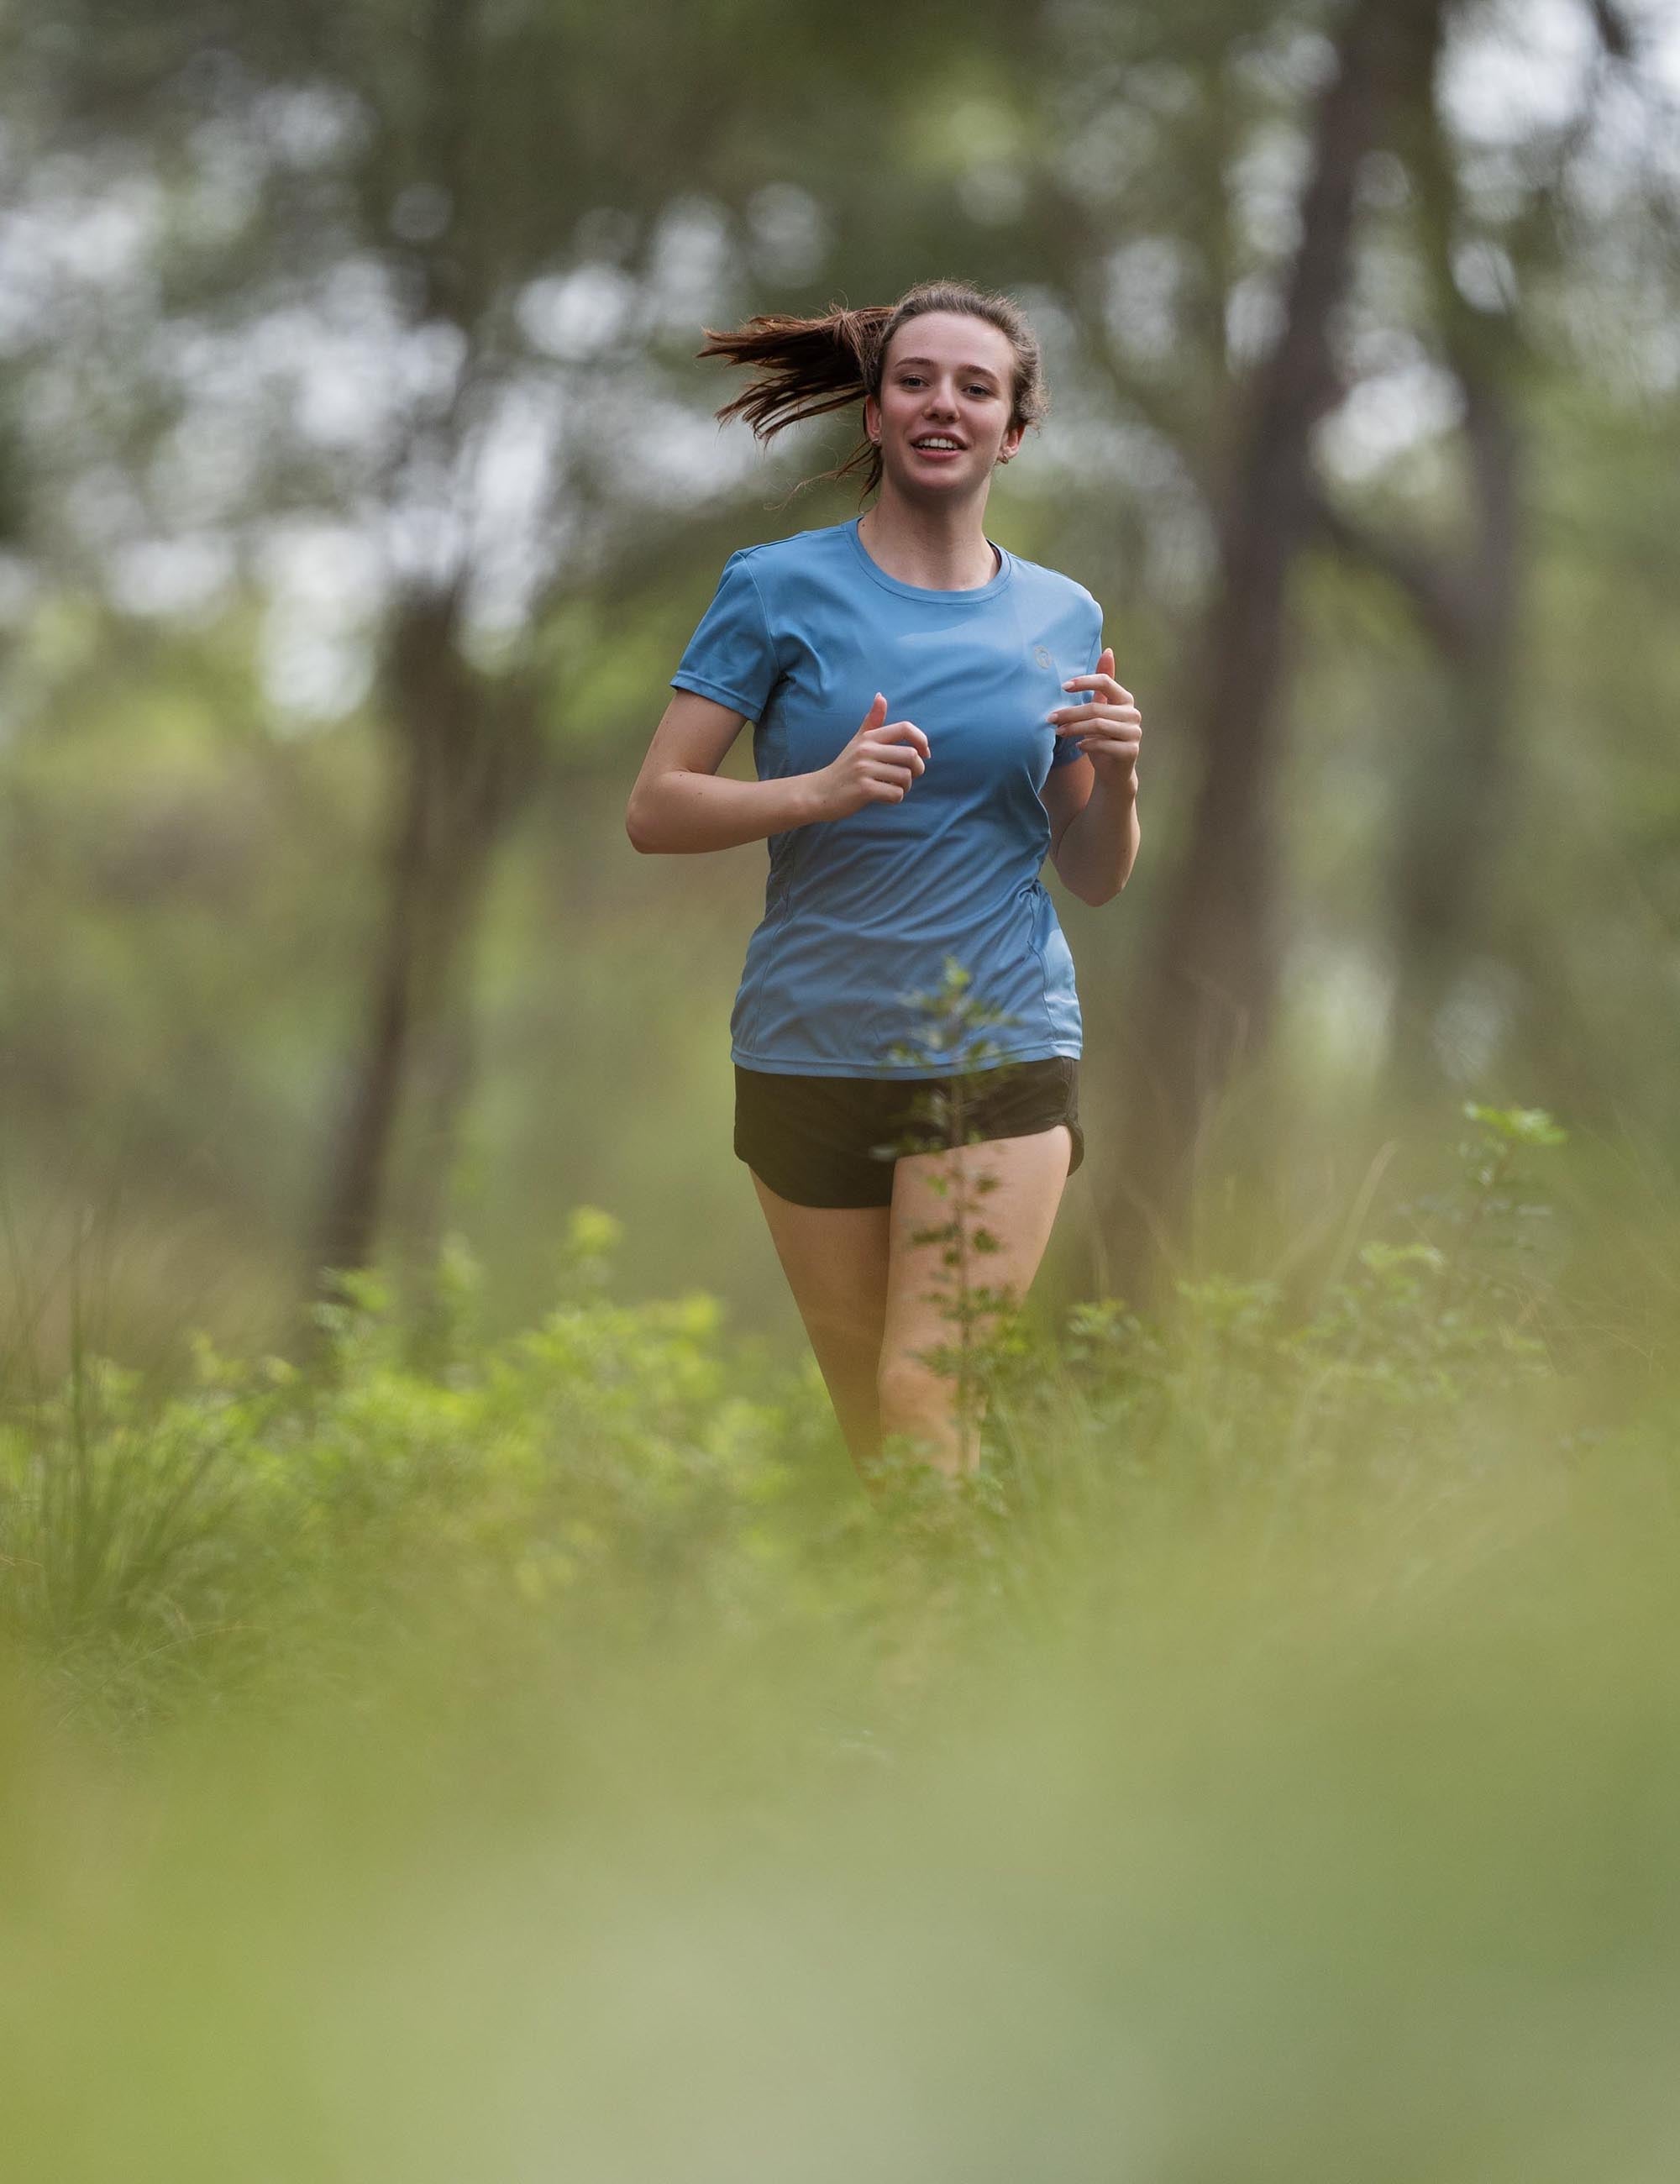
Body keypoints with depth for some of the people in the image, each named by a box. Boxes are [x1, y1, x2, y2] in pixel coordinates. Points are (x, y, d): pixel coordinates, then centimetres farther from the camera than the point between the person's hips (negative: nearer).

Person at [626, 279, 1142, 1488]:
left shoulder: (1062, 619, 9)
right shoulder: (783, 588, 1)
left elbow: (1097, 877, 15)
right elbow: (655, 809, -3)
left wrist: (1117, 774, -6)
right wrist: (822, 790, -18)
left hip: (1003, 1053, 0)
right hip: (811, 1057, 0)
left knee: (930, 1398, -15)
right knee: (869, 1426, 5)